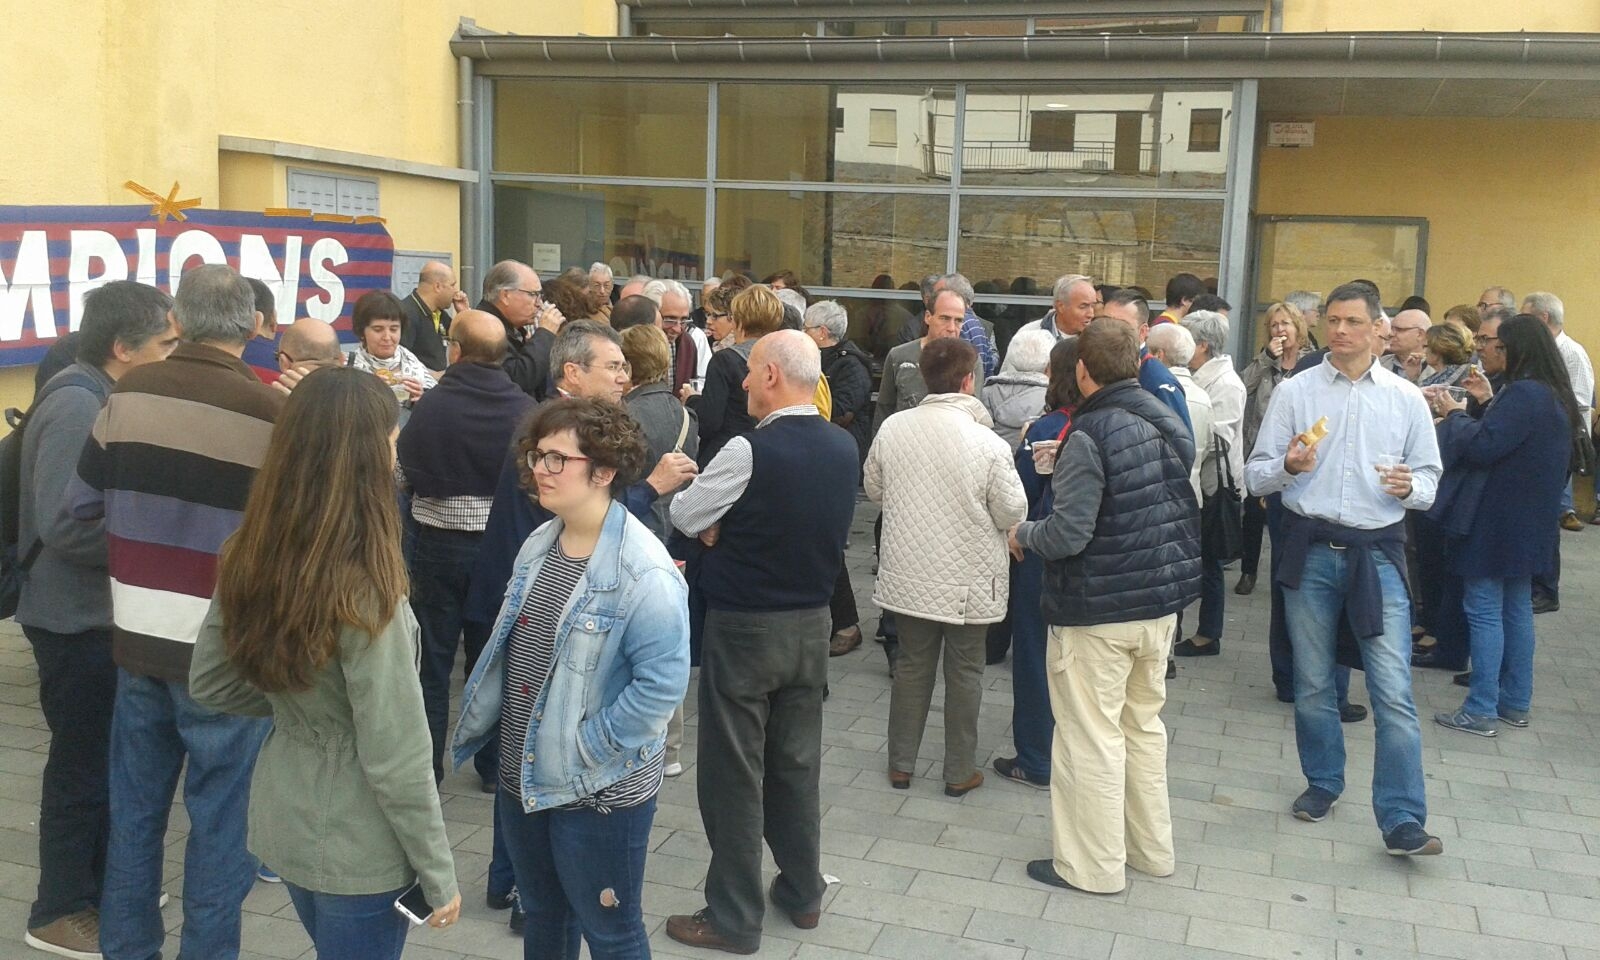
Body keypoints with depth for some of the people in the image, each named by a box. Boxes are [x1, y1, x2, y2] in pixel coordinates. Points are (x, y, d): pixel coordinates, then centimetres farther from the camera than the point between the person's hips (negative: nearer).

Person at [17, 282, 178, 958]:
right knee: (84, 760, 2)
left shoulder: (100, 398, 8)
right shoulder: (76, 407, -23)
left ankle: (100, 881, 34)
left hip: (98, 608, 10)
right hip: (76, 616, -10)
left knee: (107, 753, 19)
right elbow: (65, 524, -30)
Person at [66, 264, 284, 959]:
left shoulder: (129, 393, -3)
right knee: (220, 818, 9)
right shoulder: (270, 413, -16)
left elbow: (80, 502, 6)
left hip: (137, 640, 5)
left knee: (134, 808, 19)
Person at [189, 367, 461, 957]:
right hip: (357, 847, -7)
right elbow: (394, 759, -22)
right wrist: (439, 875, -12)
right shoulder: (363, 590, -27)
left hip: (282, 820, 7)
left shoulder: (248, 562, -6)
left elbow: (208, 685, 7)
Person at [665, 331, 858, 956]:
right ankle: (802, 893, 31)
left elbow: (685, 518, -9)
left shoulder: (750, 452, -21)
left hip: (744, 628, -6)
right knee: (797, 763, 18)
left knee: (734, 773, 5)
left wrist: (719, 524, 11)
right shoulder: (844, 449, 0)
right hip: (812, 623, 6)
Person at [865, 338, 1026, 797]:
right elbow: (1012, 512, -12)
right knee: (964, 672, 11)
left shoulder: (893, 428, -8)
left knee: (912, 665, 16)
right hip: (968, 579, -3)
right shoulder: (987, 442, -19)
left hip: (910, 572, 3)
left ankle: (901, 763, 25)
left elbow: (875, 489, 6)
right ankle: (959, 771, 21)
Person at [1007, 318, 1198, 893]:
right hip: (1162, 602, 8)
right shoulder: (1170, 424, 6)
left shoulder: (1089, 435, -19)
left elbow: (1068, 534, -24)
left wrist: (1023, 535, -3)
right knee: (1145, 723, 20)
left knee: (1091, 736, 3)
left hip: (1096, 609, -8)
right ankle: (1152, 850, 31)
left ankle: (1092, 865, 13)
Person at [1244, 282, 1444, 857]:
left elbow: (1430, 479, 8)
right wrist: (1288, 466, -19)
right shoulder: (1294, 393, 2)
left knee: (1394, 691, -7)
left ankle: (1402, 821, -1)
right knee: (1312, 683, 13)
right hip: (1310, 549, 1)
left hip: (1378, 551, -1)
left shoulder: (1406, 399, 4)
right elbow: (1256, 476, 2)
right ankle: (1323, 782, 32)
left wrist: (1410, 486, -14)